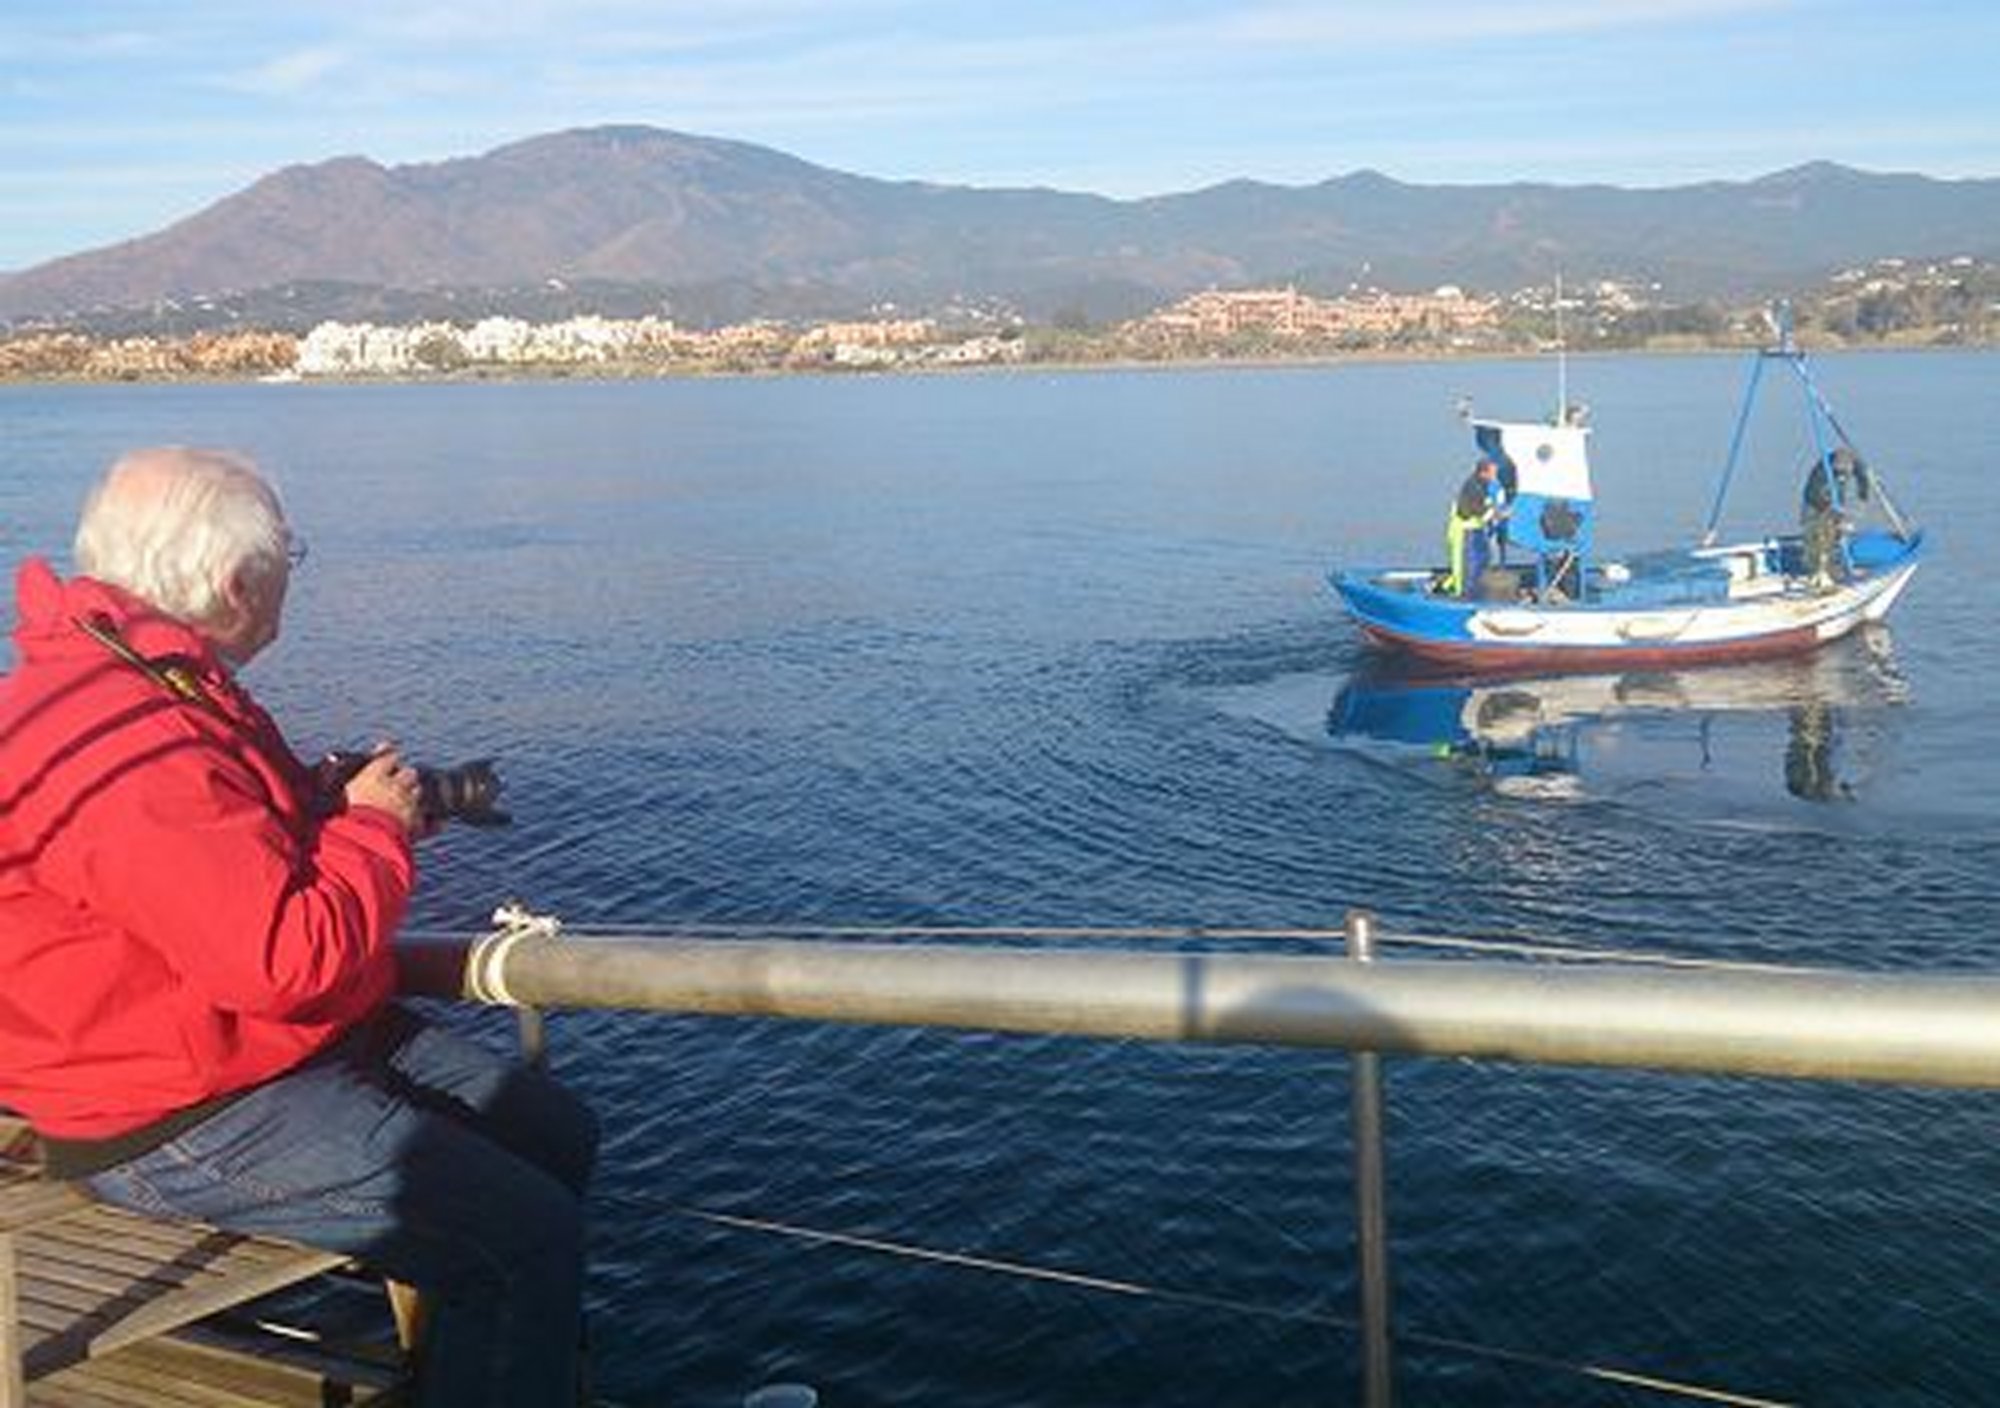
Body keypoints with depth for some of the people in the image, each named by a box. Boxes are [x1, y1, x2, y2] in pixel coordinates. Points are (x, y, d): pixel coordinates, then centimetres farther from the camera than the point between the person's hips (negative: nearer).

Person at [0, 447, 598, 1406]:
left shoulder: (167, 685, 7)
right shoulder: (119, 753, -28)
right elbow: (287, 959, -31)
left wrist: (343, 803, 6)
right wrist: (375, 827, -14)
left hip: (300, 1038, 11)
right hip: (180, 1121, -11)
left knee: (556, 1132, 13)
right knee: (529, 1237, -19)